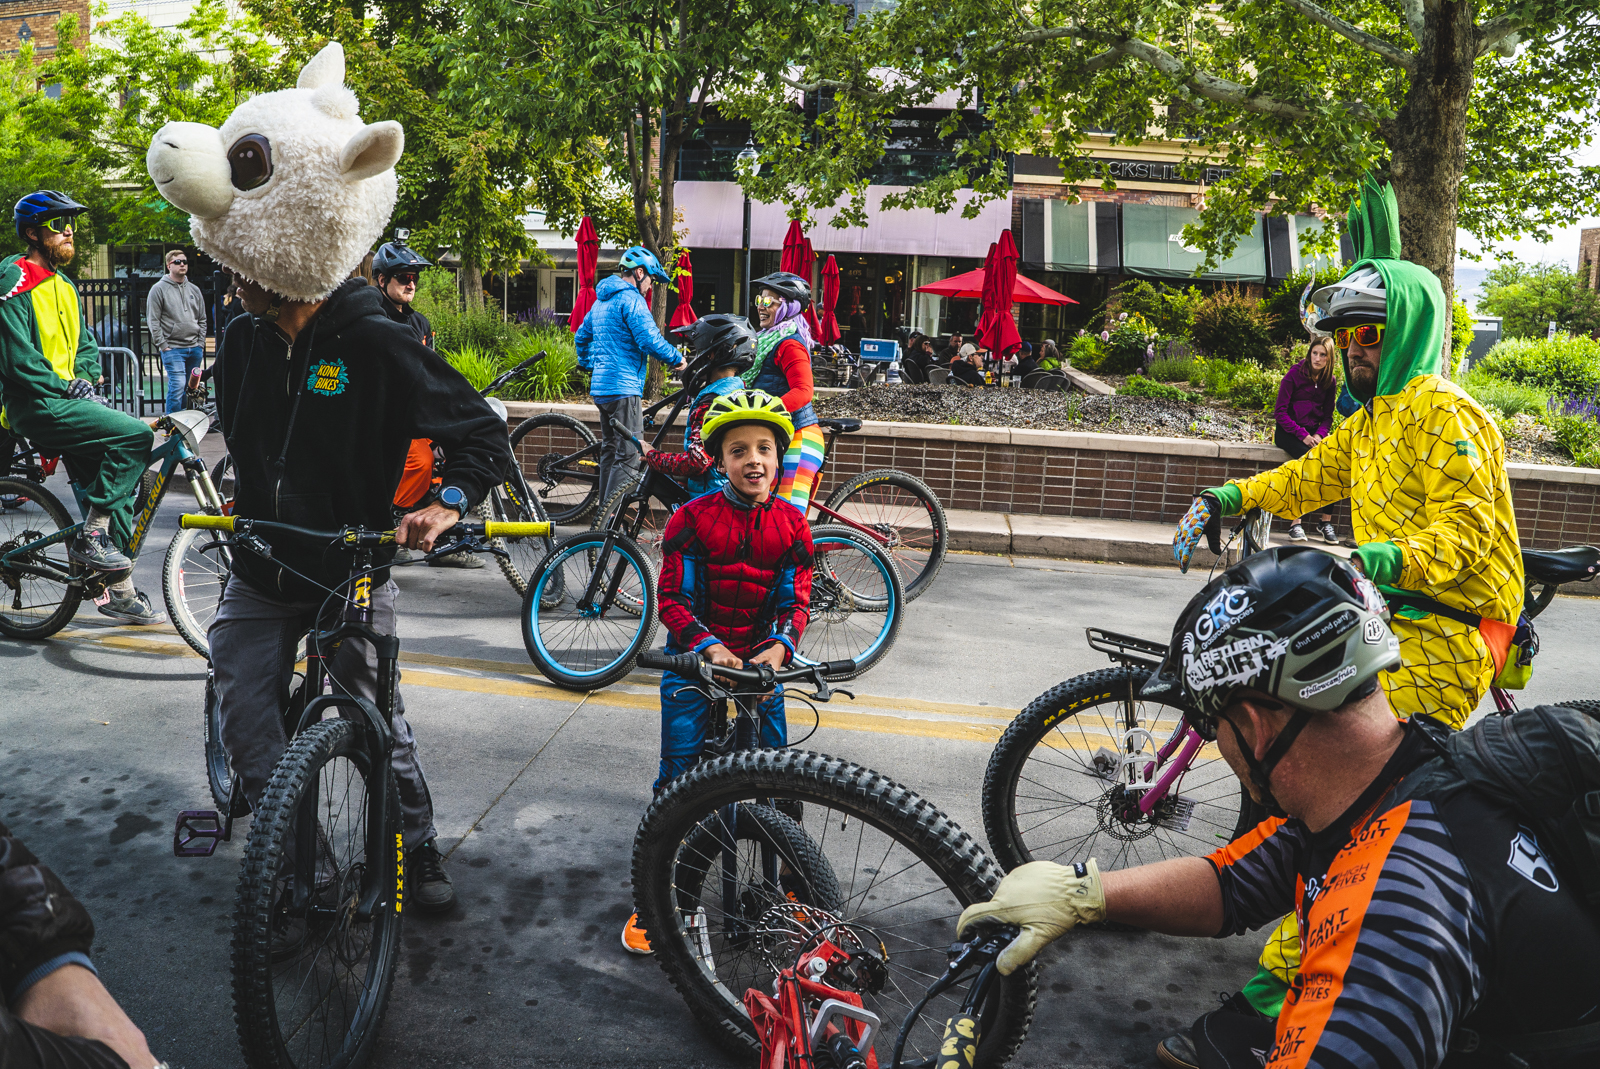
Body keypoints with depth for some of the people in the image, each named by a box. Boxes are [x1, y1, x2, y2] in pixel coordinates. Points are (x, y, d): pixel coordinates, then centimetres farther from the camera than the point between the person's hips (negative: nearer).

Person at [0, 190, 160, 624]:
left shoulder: (64, 285, 19)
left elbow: (84, 343, 21)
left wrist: (85, 378, 2)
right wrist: (64, 387, -14)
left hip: (66, 399, 9)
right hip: (35, 406, -9)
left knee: (114, 486, 3)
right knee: (135, 434, -24)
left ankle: (120, 591, 10)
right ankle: (91, 536, -16)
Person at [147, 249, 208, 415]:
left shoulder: (195, 290, 14)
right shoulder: (159, 289, -1)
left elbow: (202, 320, 18)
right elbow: (153, 320, -3)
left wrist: (200, 344, 9)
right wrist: (162, 345, -9)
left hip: (195, 348, 5)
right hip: (172, 348, -5)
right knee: (178, 385, -15)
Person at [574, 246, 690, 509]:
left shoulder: (601, 300, 19)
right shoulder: (631, 299, -11)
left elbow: (581, 337, 29)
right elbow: (650, 340, -20)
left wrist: (591, 367, 39)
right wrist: (677, 360, -6)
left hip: (600, 387, 10)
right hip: (623, 388, -10)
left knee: (610, 450, 17)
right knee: (629, 457, -10)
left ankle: (605, 513, 21)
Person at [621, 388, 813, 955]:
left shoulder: (791, 524, -1)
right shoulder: (693, 518, -10)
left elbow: (797, 599, 0)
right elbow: (672, 596, -10)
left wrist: (780, 645, -19)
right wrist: (710, 646, -24)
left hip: (762, 656, 2)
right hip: (695, 655, -2)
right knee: (678, 774, -4)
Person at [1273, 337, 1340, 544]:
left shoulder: (1330, 381, 8)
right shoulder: (1294, 374, -5)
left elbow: (1327, 415, 13)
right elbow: (1280, 411, -8)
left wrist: (1319, 435, -9)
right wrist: (1302, 435, -18)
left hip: (1314, 432, 4)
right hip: (1288, 431, -4)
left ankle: (1325, 521, -18)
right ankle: (1295, 522, -33)